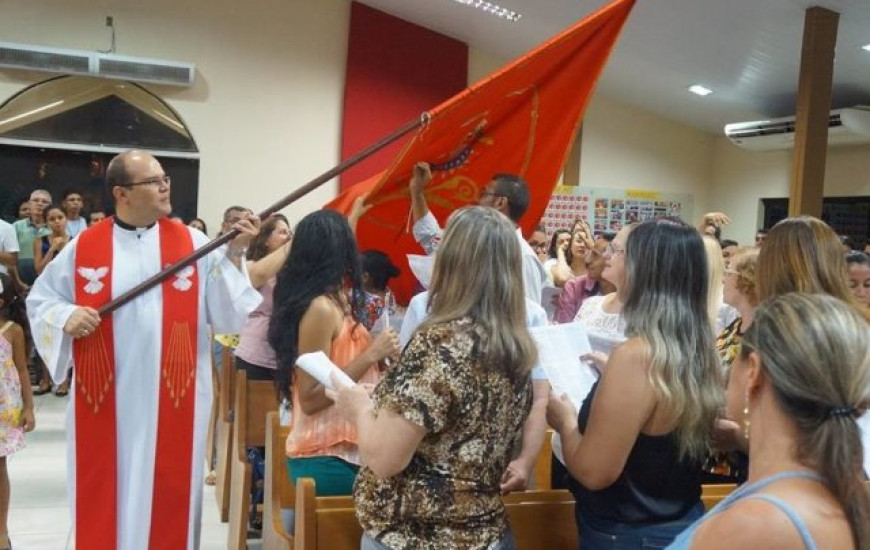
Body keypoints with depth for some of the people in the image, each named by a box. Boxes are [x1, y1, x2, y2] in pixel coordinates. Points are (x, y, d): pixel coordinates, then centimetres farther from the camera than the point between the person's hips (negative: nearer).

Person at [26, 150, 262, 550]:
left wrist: (234, 255, -14)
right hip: (105, 397, 1)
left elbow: (227, 313, -4)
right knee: (102, 492, 11)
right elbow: (39, 299, 11)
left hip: (173, 398, 0)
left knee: (167, 493, 8)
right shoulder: (84, 246, 1)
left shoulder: (193, 243, 0)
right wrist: (66, 317, -9)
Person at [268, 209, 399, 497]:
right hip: (328, 458, -9)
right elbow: (311, 398, -20)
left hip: (330, 452, 9)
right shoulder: (321, 308, -19)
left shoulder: (327, 303, 9)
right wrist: (371, 355, -21)